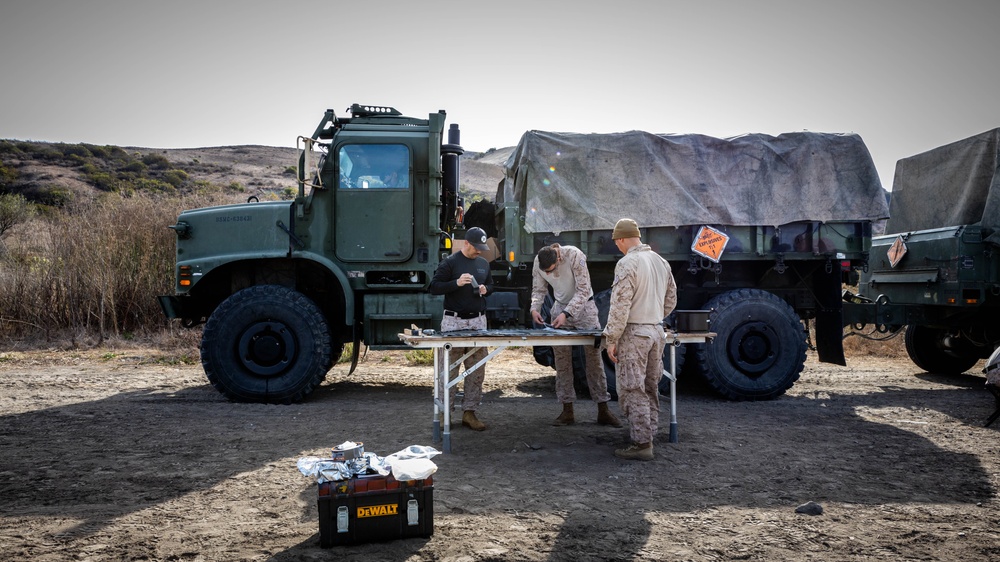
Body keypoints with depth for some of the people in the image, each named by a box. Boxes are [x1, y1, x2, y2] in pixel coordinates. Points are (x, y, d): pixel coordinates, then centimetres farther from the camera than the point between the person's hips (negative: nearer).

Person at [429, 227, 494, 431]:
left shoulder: (484, 264, 13)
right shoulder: (450, 262, -4)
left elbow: (491, 285, 26)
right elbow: (434, 287, -7)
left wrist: (485, 289, 4)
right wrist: (456, 283, -20)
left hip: (478, 321, 5)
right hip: (453, 321, -5)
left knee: (477, 369, 4)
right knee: (448, 369, -2)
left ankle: (469, 412, 12)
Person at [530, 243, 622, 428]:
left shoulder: (574, 255, -26)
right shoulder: (538, 262, -12)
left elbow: (583, 291, -24)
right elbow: (538, 289, 2)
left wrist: (566, 314, -31)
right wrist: (534, 308, -16)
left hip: (584, 306, -3)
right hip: (560, 308, 4)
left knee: (594, 358, -1)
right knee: (561, 359, 1)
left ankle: (603, 410, 6)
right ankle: (567, 410, 9)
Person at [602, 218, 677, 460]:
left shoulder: (627, 263, -14)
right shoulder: (661, 262, 11)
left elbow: (620, 306, -18)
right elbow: (671, 300, 18)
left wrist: (611, 339, -14)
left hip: (634, 333, -8)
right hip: (657, 331, 8)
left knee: (632, 390, -3)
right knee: (650, 388, 16)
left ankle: (641, 444, -2)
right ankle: (647, 435, 23)